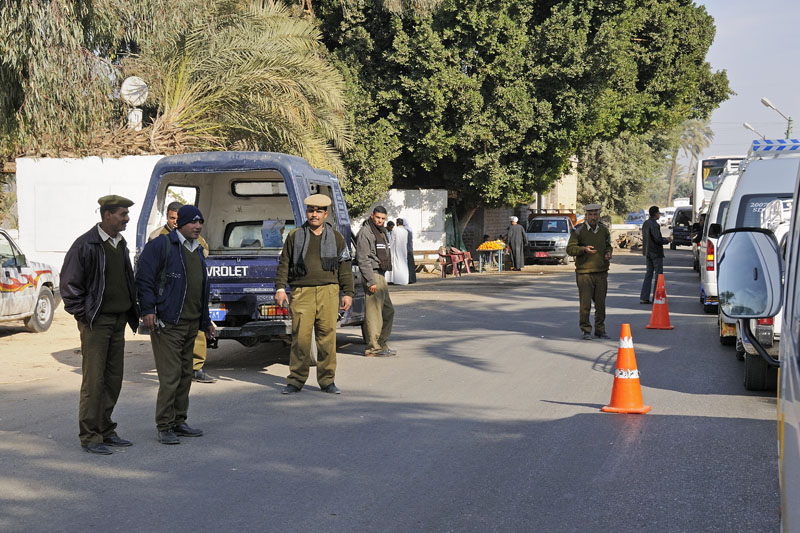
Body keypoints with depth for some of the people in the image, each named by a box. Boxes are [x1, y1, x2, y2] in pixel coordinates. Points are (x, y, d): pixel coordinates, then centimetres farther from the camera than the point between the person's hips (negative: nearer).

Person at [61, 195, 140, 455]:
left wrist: (132, 311, 16)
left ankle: (106, 430, 21)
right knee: (94, 380, -5)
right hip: (95, 323, -8)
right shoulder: (85, 245, -13)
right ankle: (89, 436, 2)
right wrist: (83, 315, -11)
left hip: (118, 321, 8)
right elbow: (69, 284, -11)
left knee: (113, 379, 11)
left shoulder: (121, 244, 11)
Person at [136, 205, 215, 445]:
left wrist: (205, 321, 26)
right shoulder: (161, 245, -7)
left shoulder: (197, 251, 19)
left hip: (190, 324, 8)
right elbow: (143, 278, -11)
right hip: (167, 323, -8)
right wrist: (148, 310, -18)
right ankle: (164, 427, -3)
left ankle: (179, 421, 21)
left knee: (185, 375, 12)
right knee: (170, 375, -9)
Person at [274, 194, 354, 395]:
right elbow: (284, 263, 12)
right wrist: (280, 288, 1)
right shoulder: (295, 236, 11)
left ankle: (327, 381, 8)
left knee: (327, 337, -1)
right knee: (300, 337, -5)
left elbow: (345, 266, 14)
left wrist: (348, 293, 7)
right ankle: (295, 381, 4)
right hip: (302, 293, -1)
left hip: (328, 292, 1)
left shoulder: (336, 237, 13)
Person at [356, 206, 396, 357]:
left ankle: (382, 344, 21)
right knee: (374, 313, -9)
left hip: (381, 276, 10)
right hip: (372, 276, -10)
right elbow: (363, 259, -17)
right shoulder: (365, 232, -12)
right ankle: (372, 348, -5)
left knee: (388, 310, 14)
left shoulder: (381, 232, 19)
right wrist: (371, 281, -21)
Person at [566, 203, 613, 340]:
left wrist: (608, 253, 0)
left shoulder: (604, 230, 9)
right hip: (584, 272, -4)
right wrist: (584, 249, -22)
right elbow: (570, 249, -6)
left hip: (601, 272, 4)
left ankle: (600, 329, 19)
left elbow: (608, 245, 22)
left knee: (601, 303, 7)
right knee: (585, 304, -3)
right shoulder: (578, 230, -4)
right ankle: (586, 330, 8)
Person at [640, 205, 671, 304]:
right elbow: (658, 239, -23)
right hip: (656, 253, -9)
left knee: (649, 274, 12)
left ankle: (644, 297, 10)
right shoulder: (654, 225, -19)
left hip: (647, 252, 9)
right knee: (658, 274, 0)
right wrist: (667, 240, -5)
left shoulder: (645, 223, 10)